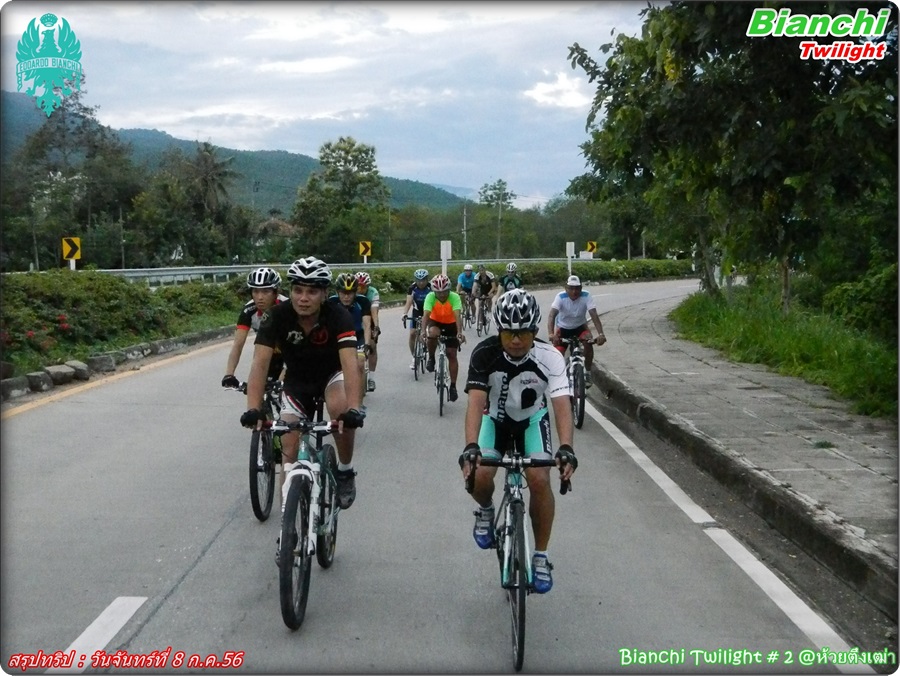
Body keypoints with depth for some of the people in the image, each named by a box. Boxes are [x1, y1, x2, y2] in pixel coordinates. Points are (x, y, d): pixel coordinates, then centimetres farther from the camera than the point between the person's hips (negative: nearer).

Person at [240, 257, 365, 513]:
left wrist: (354, 408, -55)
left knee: (341, 409, -33)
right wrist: (253, 408, -46)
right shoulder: (276, 316, -26)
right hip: (297, 381, 2)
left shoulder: (339, 317, -29)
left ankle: (345, 471, -9)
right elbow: (260, 363, -32)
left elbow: (350, 364, -40)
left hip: (332, 374, -2)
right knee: (289, 449, -5)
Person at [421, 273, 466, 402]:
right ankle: (431, 358, -10)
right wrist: (423, 331, -53)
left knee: (451, 354, -4)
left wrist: (459, 332, -55)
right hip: (435, 322, 0)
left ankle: (453, 386, 6)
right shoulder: (430, 297, -27)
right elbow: (426, 314, -37)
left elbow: (457, 316, -40)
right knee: (432, 333, -36)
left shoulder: (455, 297, -29)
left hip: (451, 324, 0)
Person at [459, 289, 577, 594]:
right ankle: (486, 510, 15)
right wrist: (470, 446, -51)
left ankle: (540, 557, -1)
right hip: (495, 418, 0)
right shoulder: (485, 354, -29)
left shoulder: (550, 357, -28)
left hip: (532, 419, 0)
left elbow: (562, 404, -35)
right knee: (479, 476, -24)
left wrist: (566, 447, -52)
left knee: (539, 480, -21)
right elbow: (476, 401, -36)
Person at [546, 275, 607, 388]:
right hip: (563, 328, 0)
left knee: (588, 342, -30)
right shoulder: (560, 297, -27)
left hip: (580, 326, 0)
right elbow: (551, 316, -38)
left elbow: (594, 315, -32)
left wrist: (600, 334, -48)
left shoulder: (586, 296, -24)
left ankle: (587, 373, -13)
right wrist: (551, 334, -56)